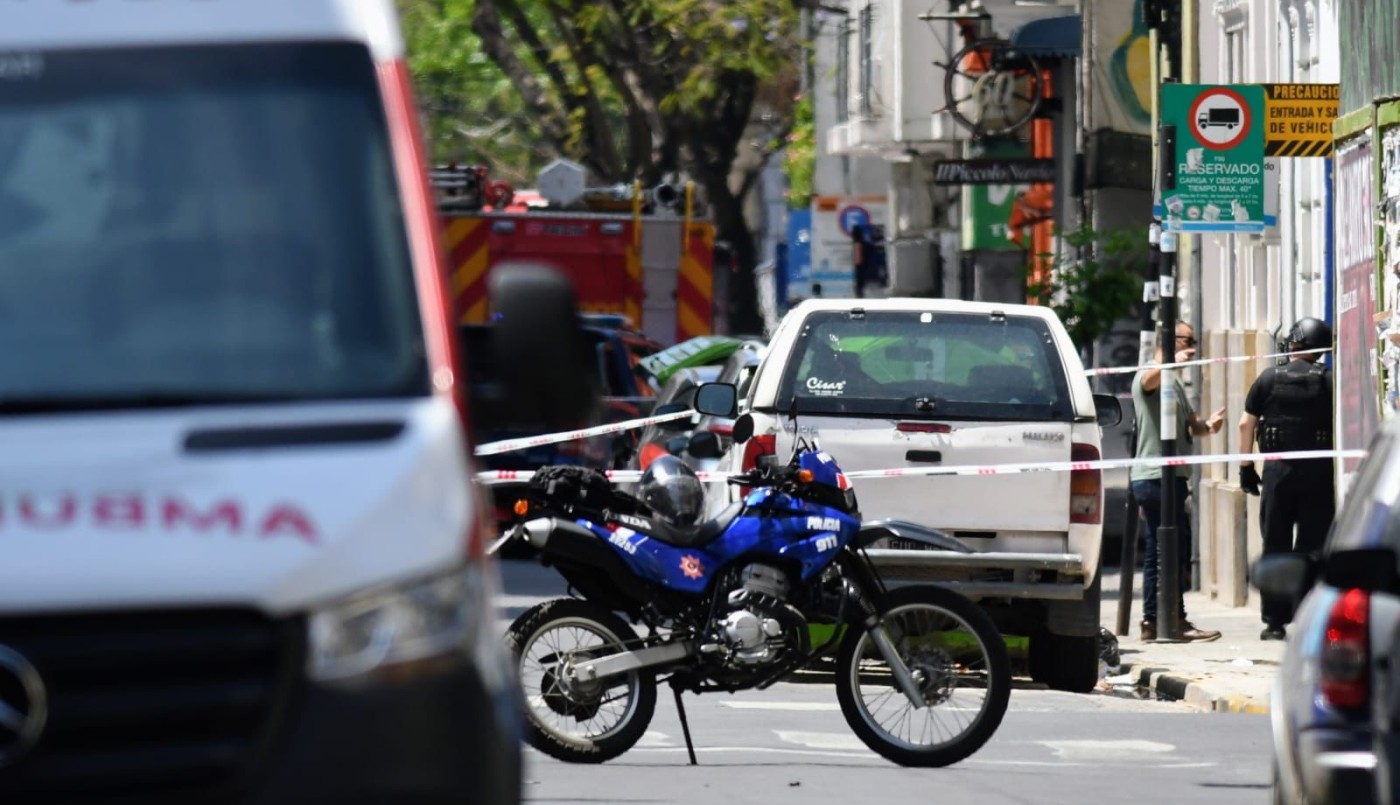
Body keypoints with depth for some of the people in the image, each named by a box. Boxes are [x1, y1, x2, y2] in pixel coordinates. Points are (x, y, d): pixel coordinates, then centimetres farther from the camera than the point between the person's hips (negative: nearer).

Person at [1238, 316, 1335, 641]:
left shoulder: (1269, 379, 3)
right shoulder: (1329, 382, -1)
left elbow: (1246, 423, 3)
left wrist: (1246, 467, 11)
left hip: (1278, 469, 1)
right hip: (1318, 471, -1)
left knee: (1275, 547, 6)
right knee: (1313, 547, 3)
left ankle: (1274, 621, 5)